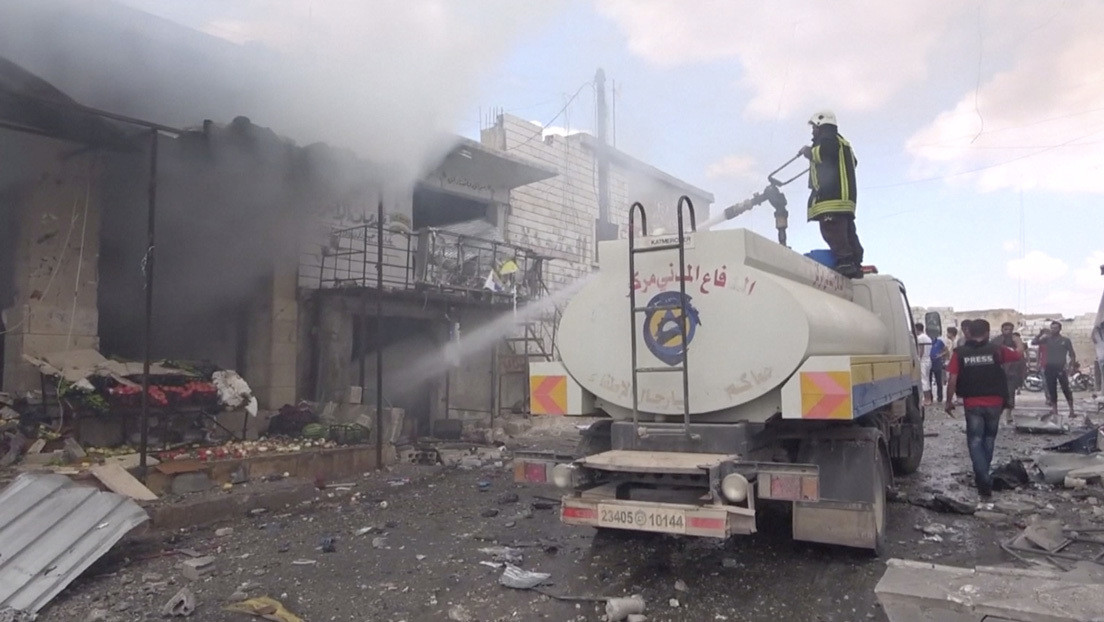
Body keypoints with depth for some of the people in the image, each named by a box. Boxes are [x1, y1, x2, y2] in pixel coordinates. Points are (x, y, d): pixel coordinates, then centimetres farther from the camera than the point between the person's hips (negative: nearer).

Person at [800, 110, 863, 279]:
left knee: (831, 230, -15)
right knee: (847, 231, 8)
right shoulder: (841, 141, 30)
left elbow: (824, 152, -22)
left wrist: (809, 151, -3)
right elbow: (853, 161, 36)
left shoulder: (828, 138, -1)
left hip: (831, 196, -10)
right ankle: (855, 264, 7)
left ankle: (845, 261, -23)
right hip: (845, 195, 10)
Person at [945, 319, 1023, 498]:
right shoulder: (996, 349, -3)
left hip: (972, 404, -2)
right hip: (994, 402, 2)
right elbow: (1019, 356, 13)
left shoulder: (960, 353, -6)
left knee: (975, 441, 3)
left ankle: (984, 482, -9)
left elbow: (953, 380, -8)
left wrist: (949, 401, 3)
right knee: (989, 438, 20)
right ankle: (983, 475, 32)